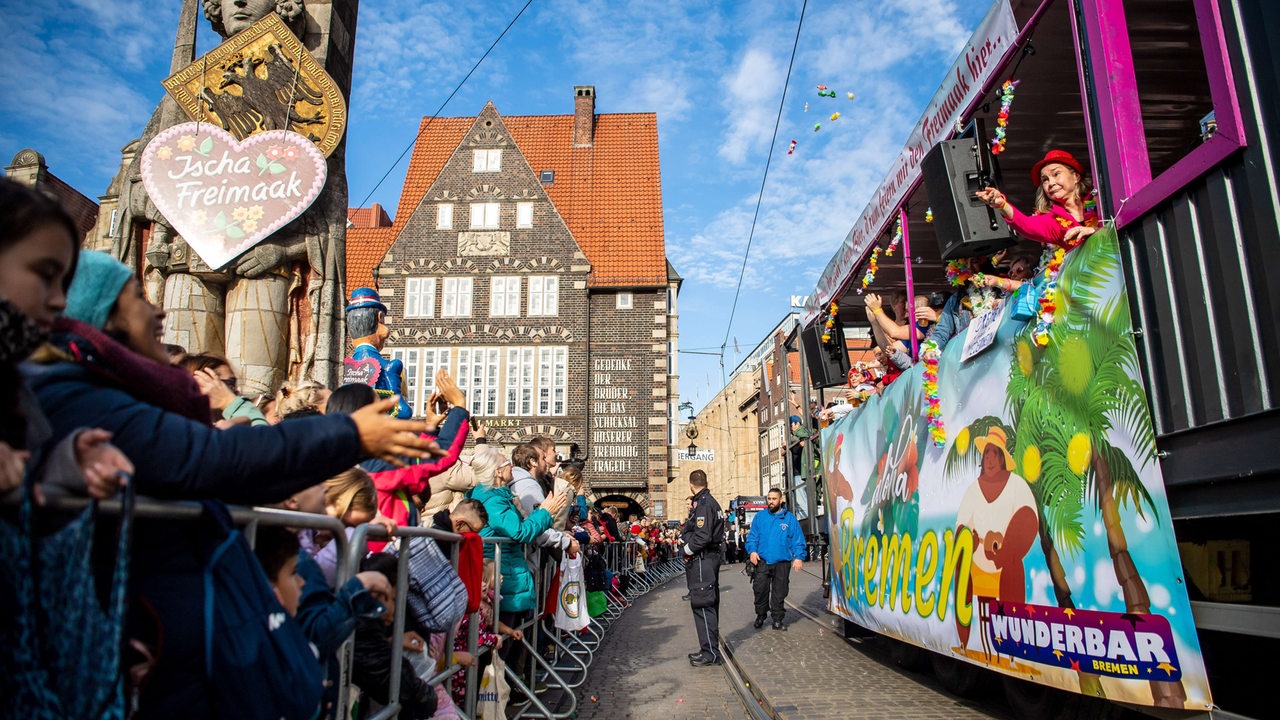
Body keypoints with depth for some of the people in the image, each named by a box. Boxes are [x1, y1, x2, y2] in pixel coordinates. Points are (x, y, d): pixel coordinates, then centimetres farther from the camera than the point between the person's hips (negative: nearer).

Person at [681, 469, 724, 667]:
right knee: (709, 604, 16)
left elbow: (703, 536, -23)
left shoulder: (702, 504, -18)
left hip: (702, 560, -11)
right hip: (711, 557, 11)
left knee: (702, 604, -6)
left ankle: (710, 653, -3)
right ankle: (710, 648, 25)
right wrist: (692, 510, 16)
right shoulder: (711, 502, 14)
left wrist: (687, 550, -11)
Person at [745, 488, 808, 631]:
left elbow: (798, 540, 2)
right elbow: (753, 536, 7)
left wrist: (799, 557, -9)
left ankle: (777, 620, 18)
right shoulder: (760, 516, 8)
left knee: (779, 593, 6)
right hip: (762, 561, 0)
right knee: (760, 588, -8)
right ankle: (760, 615, 12)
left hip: (782, 562, 0)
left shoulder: (790, 518, 5)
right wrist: (752, 550, -8)